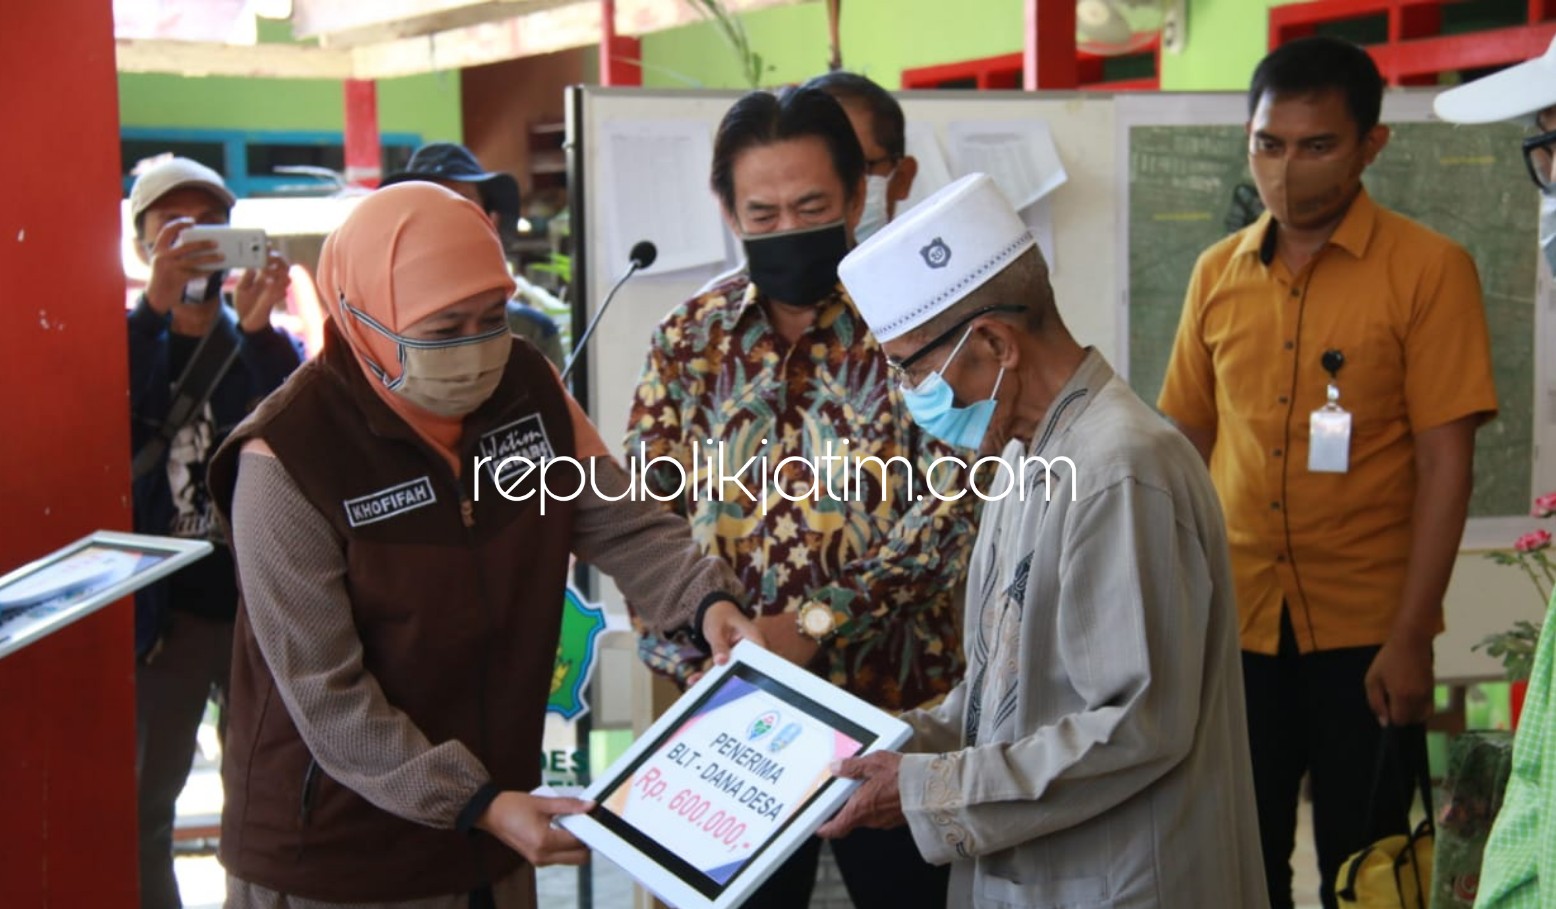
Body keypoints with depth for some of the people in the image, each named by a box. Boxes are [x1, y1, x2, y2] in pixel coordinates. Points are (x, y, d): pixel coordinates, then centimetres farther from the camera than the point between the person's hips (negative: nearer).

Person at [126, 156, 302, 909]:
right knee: (141, 806, 4)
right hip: (161, 610, -1)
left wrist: (258, 330, -27)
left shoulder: (267, 346, 5)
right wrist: (155, 306, -31)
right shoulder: (131, 339, 3)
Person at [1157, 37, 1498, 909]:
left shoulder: (1429, 268, -7)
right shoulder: (1218, 273, 5)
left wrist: (1411, 636, -14)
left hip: (1366, 631, -3)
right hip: (1233, 625, 4)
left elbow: (1445, 460, -10)